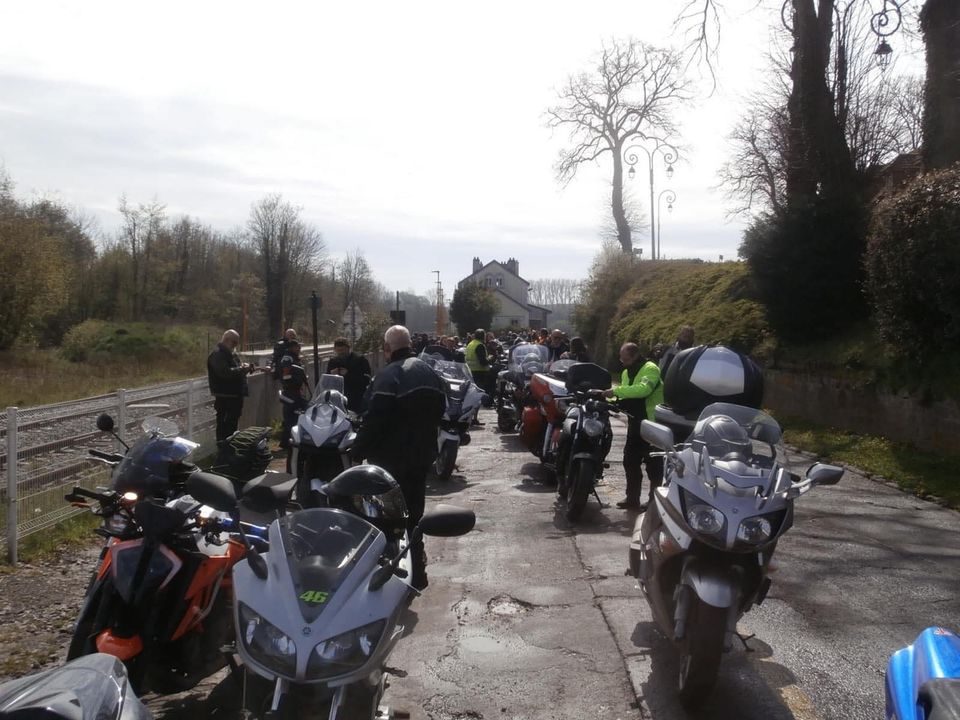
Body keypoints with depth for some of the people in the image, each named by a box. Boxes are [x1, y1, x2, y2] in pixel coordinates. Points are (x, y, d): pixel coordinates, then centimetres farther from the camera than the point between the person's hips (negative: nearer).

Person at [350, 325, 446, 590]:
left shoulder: (388, 376, -19)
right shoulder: (430, 373, 8)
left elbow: (374, 420, -22)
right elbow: (440, 411, 17)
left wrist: (357, 451, -13)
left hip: (393, 459, -8)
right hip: (423, 454, 8)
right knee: (414, 511, 18)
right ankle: (417, 568, 27)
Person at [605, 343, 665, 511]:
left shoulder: (650, 369, -16)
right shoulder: (627, 372, 13)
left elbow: (644, 389, -34)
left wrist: (616, 391, -32)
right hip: (635, 423, 9)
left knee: (653, 464, 0)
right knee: (630, 461, 11)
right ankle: (632, 499, 20)